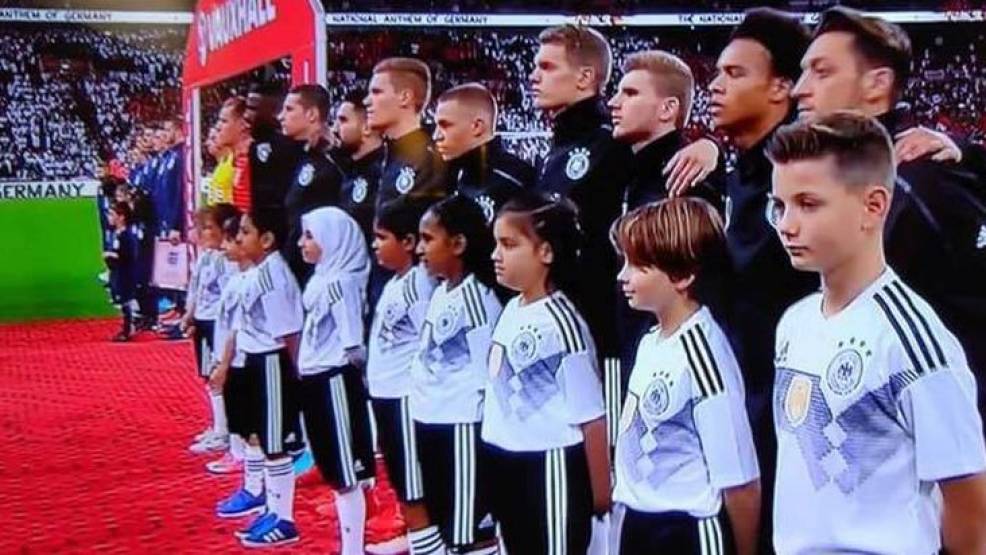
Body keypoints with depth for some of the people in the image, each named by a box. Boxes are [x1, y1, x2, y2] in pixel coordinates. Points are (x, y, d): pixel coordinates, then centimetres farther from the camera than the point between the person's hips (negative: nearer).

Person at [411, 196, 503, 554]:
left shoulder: (475, 299, -17)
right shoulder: (440, 294, 10)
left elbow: (488, 376, -17)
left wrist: (485, 433, -16)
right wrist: (422, 413, 17)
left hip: (461, 427, -9)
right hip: (431, 423, 9)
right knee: (443, 520, 18)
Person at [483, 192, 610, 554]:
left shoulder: (562, 324, -19)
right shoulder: (512, 310, 4)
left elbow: (591, 416, -16)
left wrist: (600, 492, -12)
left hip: (550, 466, -8)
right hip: (507, 463, 8)